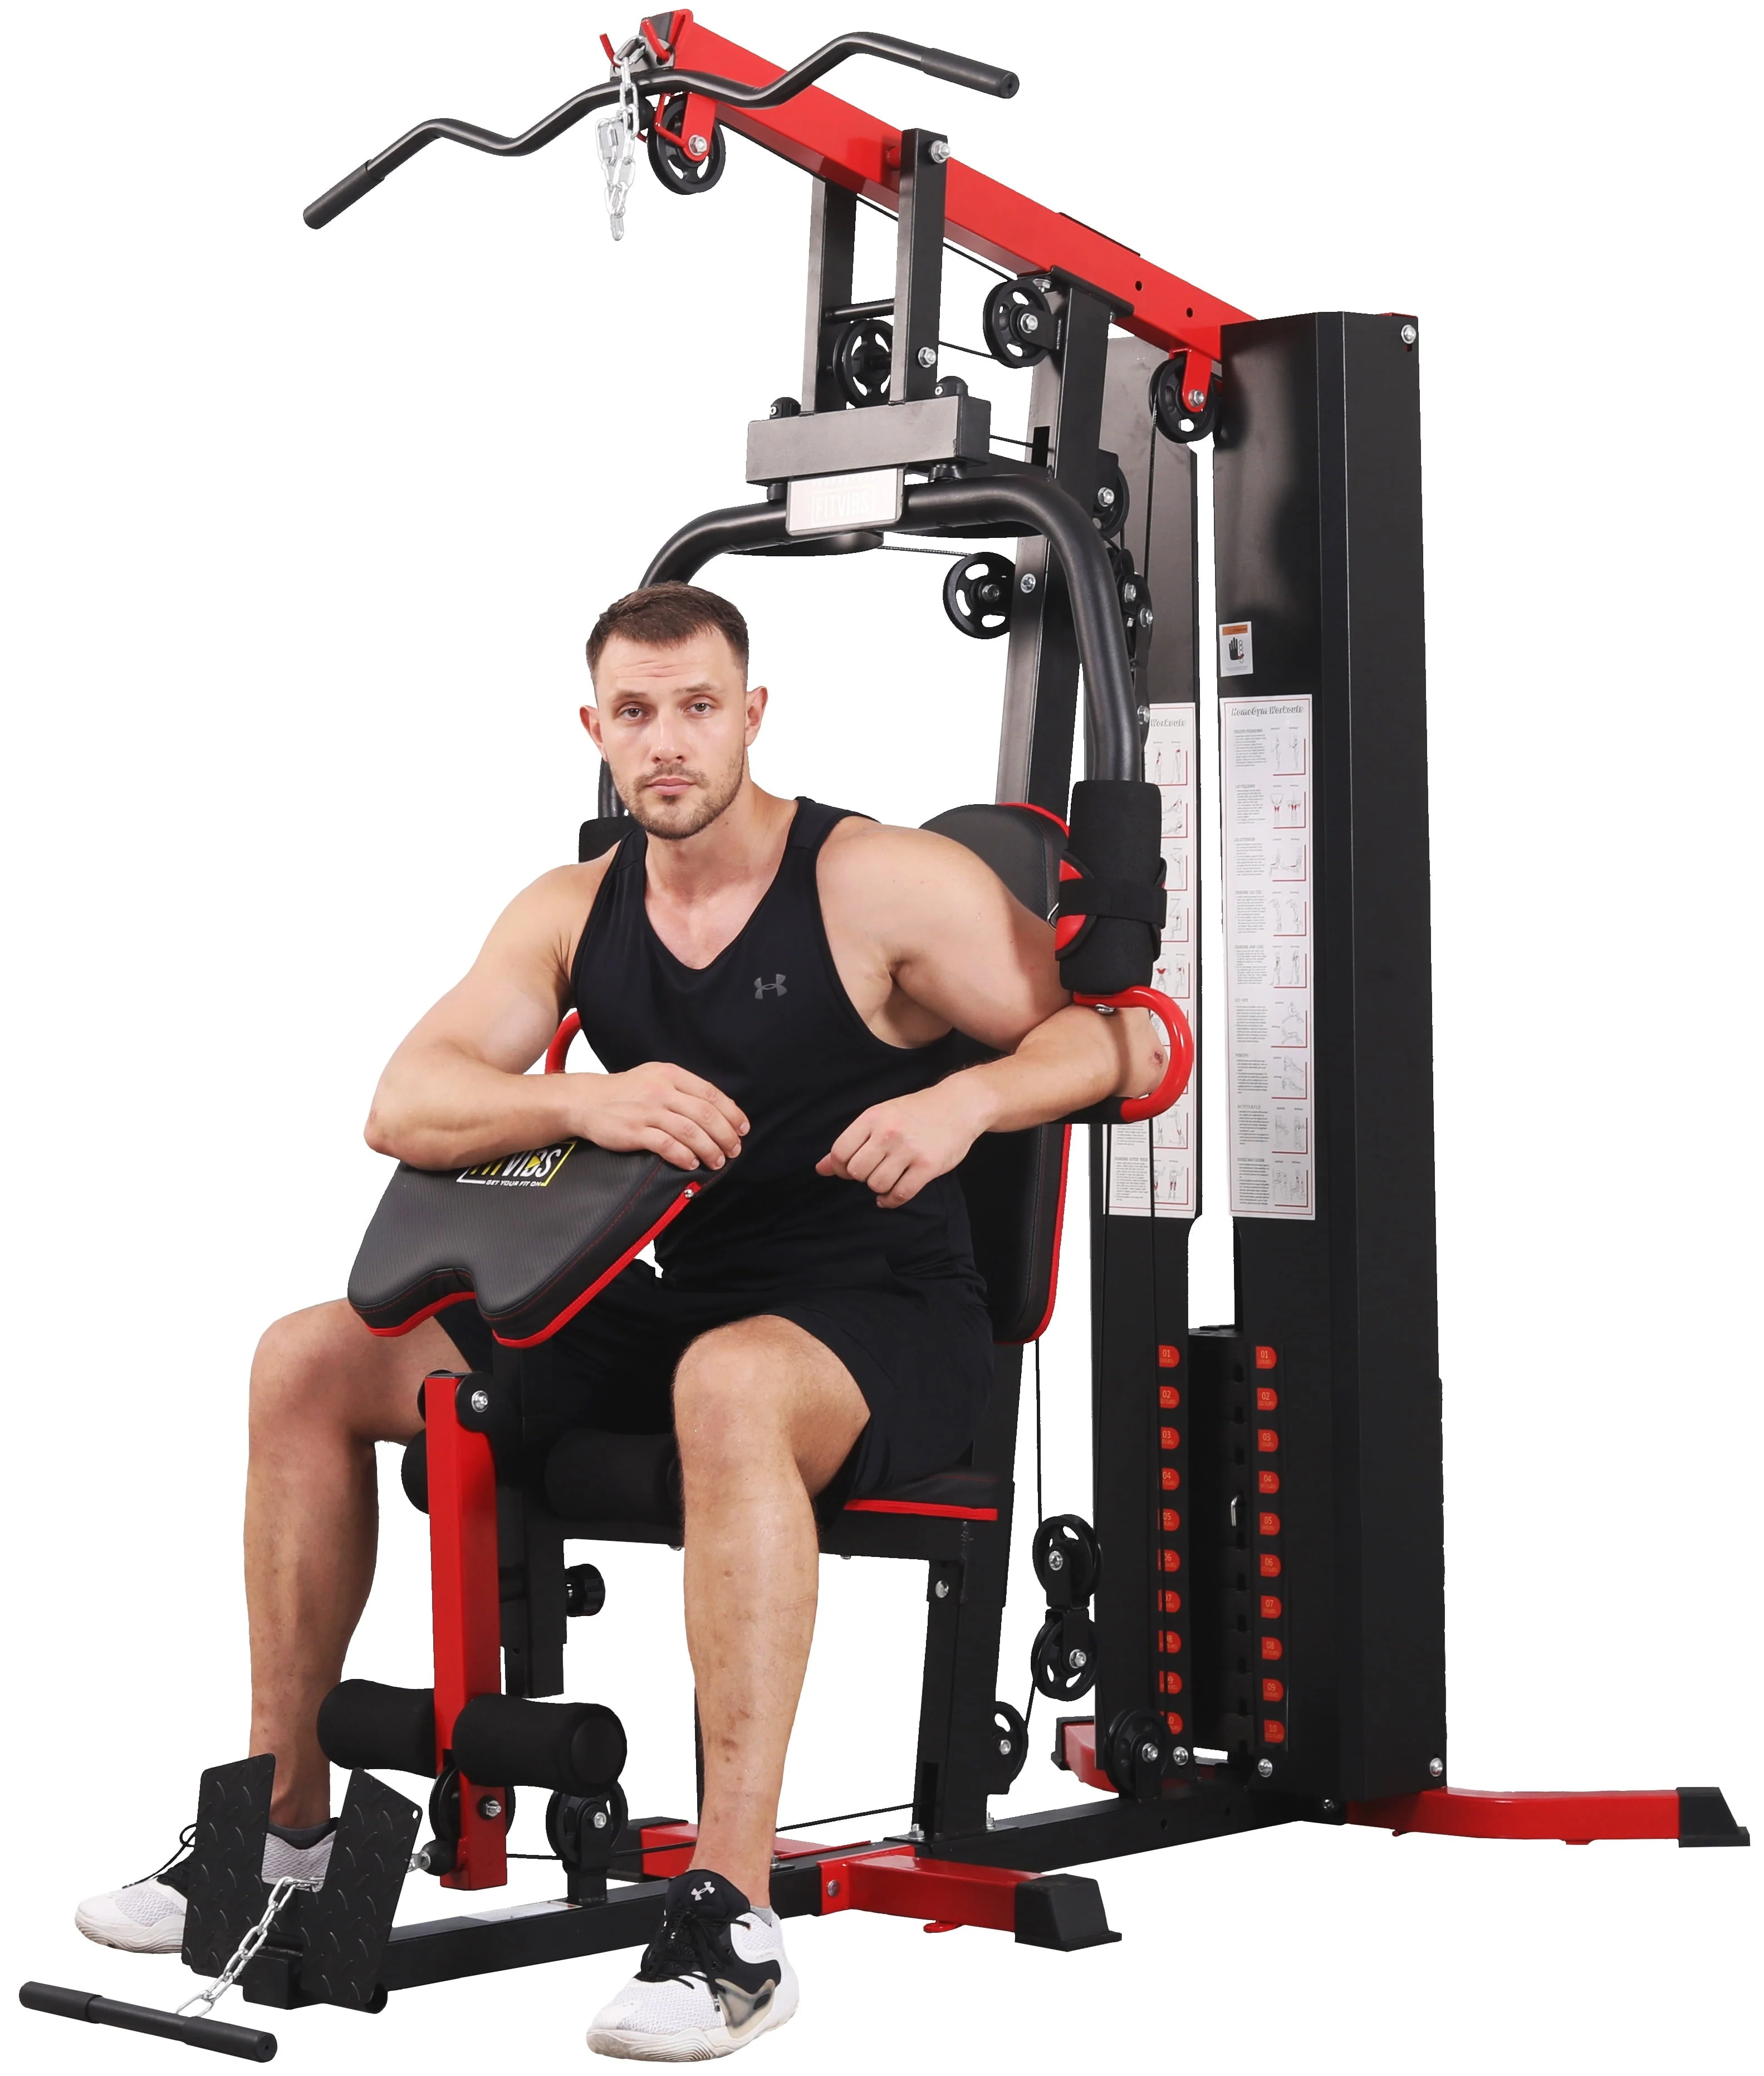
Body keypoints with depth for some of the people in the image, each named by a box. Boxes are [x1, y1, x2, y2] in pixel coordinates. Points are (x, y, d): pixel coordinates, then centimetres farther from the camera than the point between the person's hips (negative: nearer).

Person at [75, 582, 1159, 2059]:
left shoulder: (887, 886, -11)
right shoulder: (573, 913, 5)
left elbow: (1127, 1042, -11)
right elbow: (404, 1108, -7)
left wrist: (969, 1095, -31)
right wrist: (584, 1102, -27)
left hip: (888, 1327, -6)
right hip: (681, 1311, 7)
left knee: (730, 1383, -42)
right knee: (311, 1361, 1)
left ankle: (733, 1923, -38)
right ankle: (287, 1815, 11)